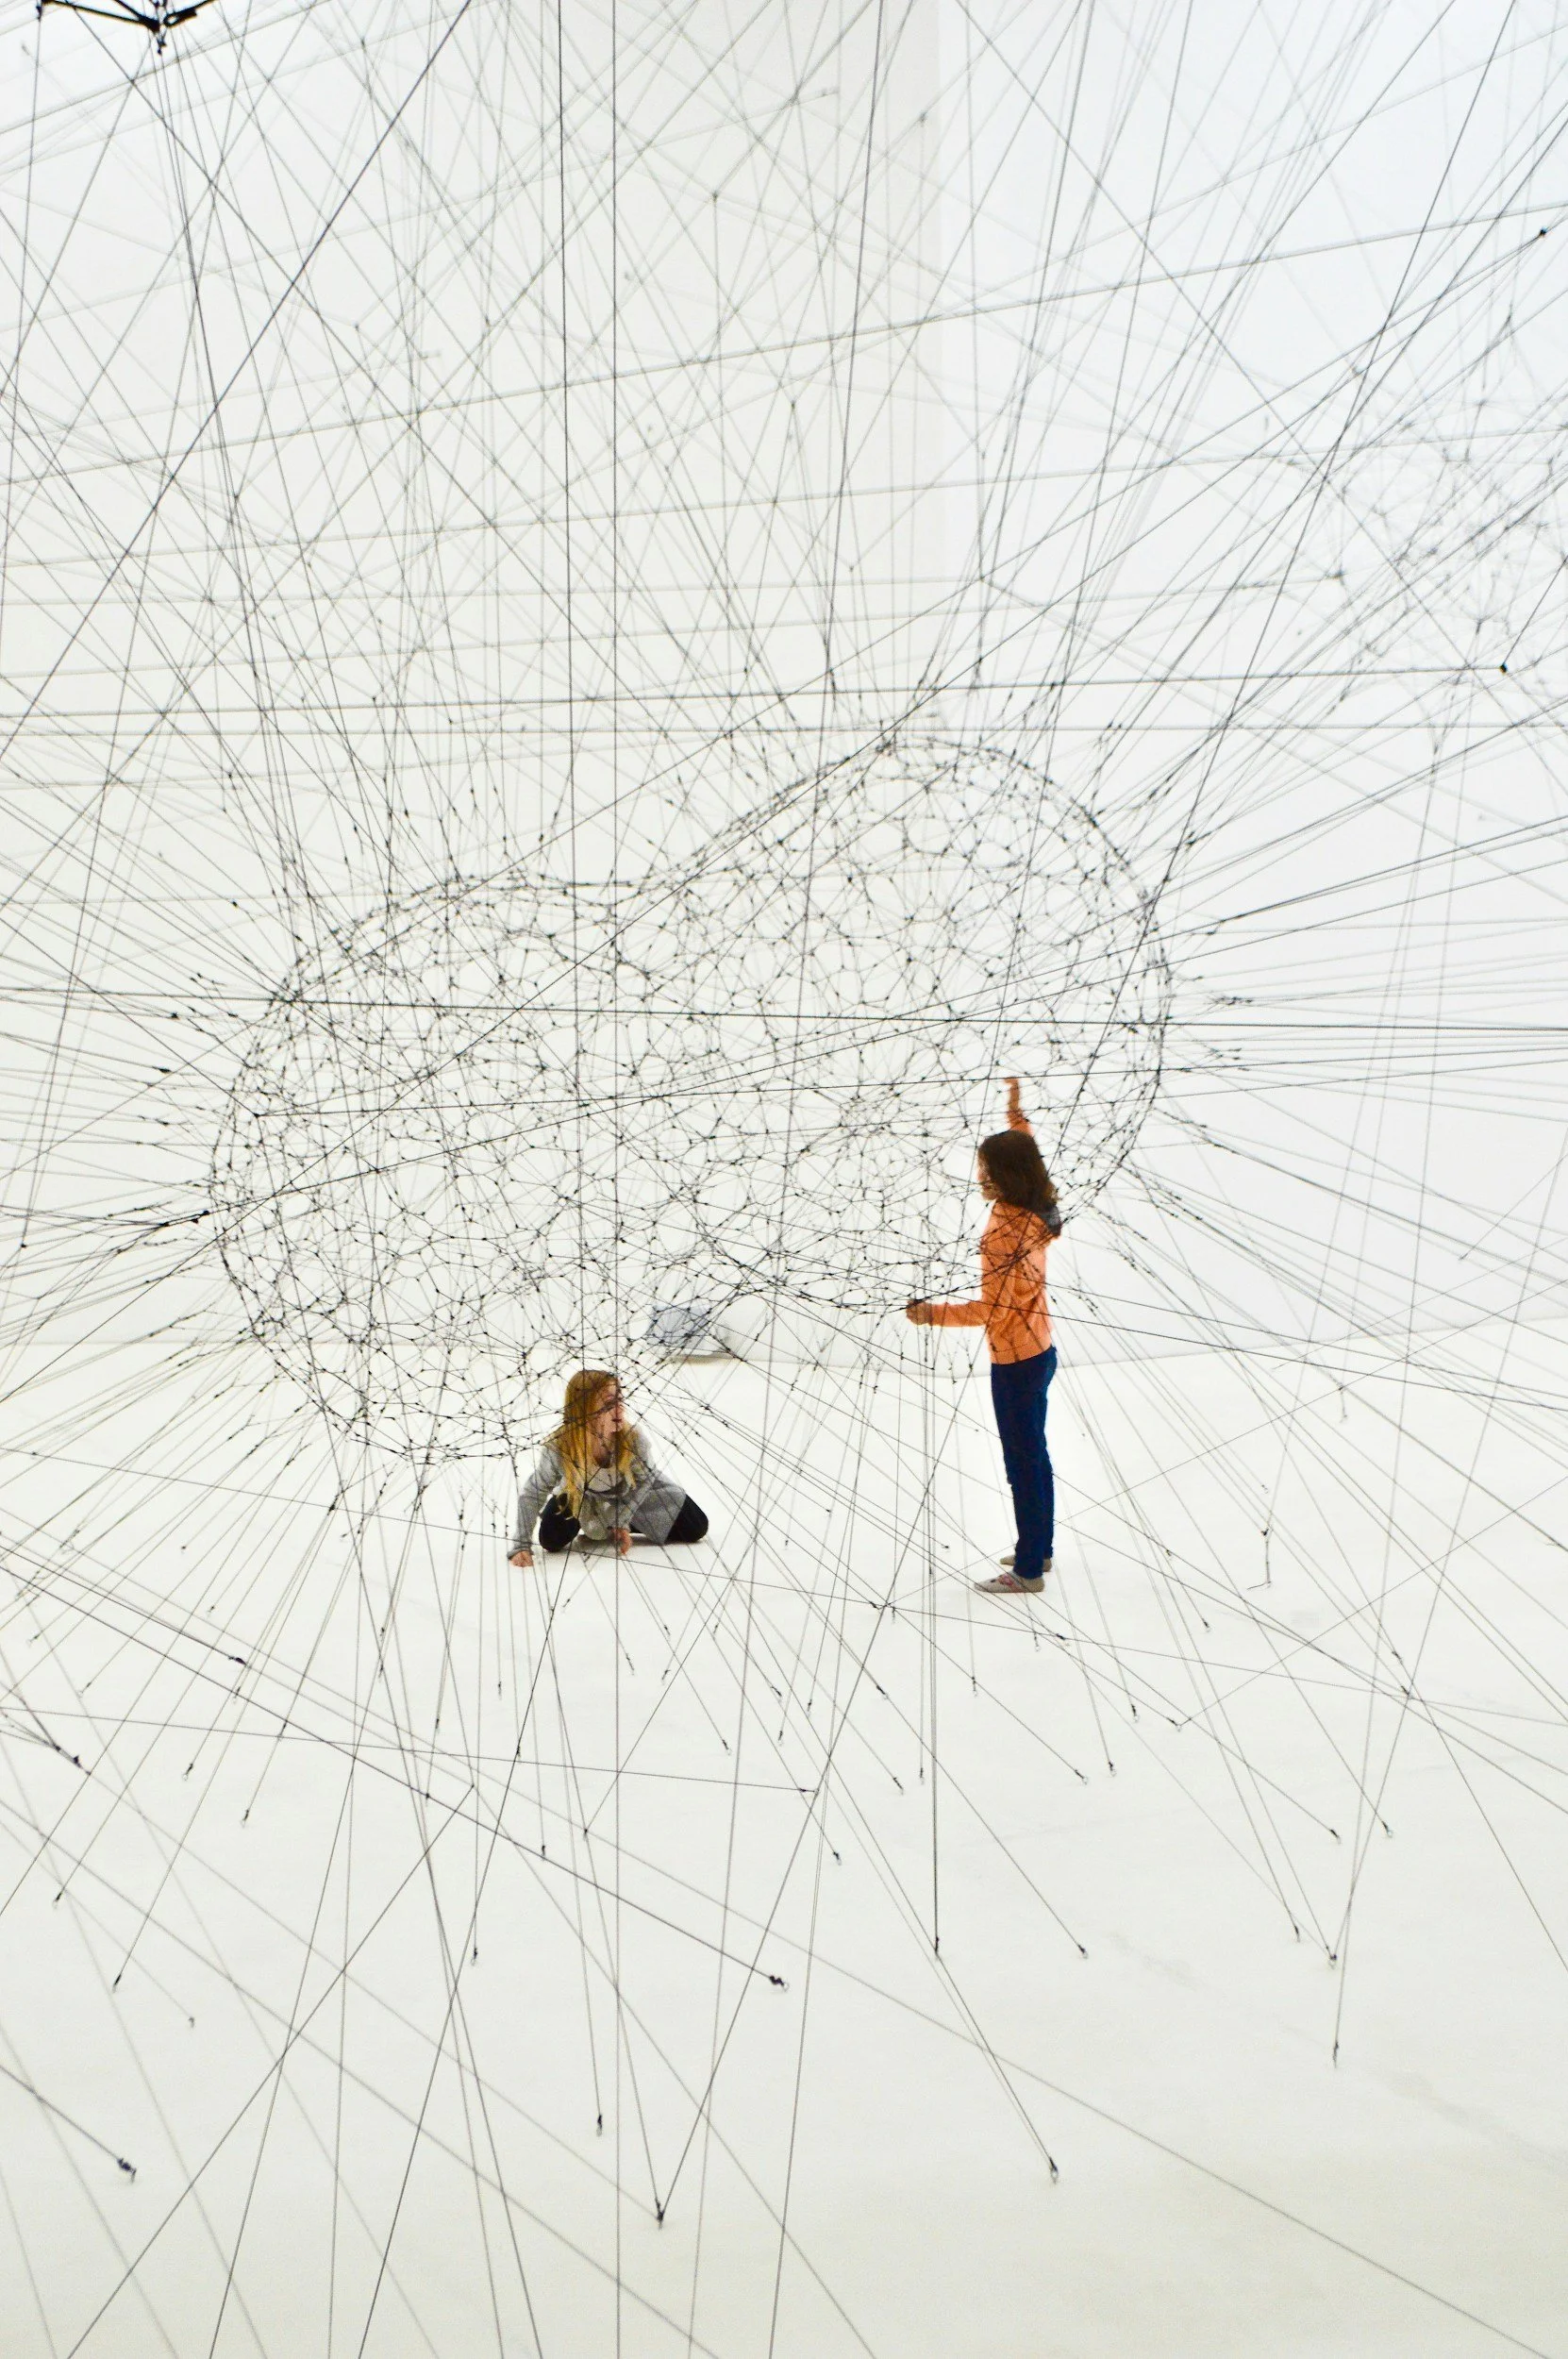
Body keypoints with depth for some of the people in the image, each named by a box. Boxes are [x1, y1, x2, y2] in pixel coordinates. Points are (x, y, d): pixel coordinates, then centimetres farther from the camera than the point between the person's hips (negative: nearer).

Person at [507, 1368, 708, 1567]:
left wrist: (622, 1521, -15)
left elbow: (645, 1478, -16)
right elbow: (533, 1492, -24)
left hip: (630, 1491, 1)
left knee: (695, 1529, -1)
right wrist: (521, 1544, -25)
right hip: (582, 1497, -1)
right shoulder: (559, 1447, -40)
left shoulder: (632, 1438, -38)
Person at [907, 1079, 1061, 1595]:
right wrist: (1016, 1110, 24)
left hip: (1015, 1364, -9)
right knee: (1034, 1455, 21)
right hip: (1038, 1352, 9)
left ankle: (1028, 1571, 10)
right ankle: (1039, 1548, 34)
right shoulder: (1034, 1212, 0)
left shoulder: (1006, 1229, -26)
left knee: (1023, 1462, 0)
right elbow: (1022, 1153, 22)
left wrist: (933, 1313, -20)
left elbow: (993, 1307, -27)